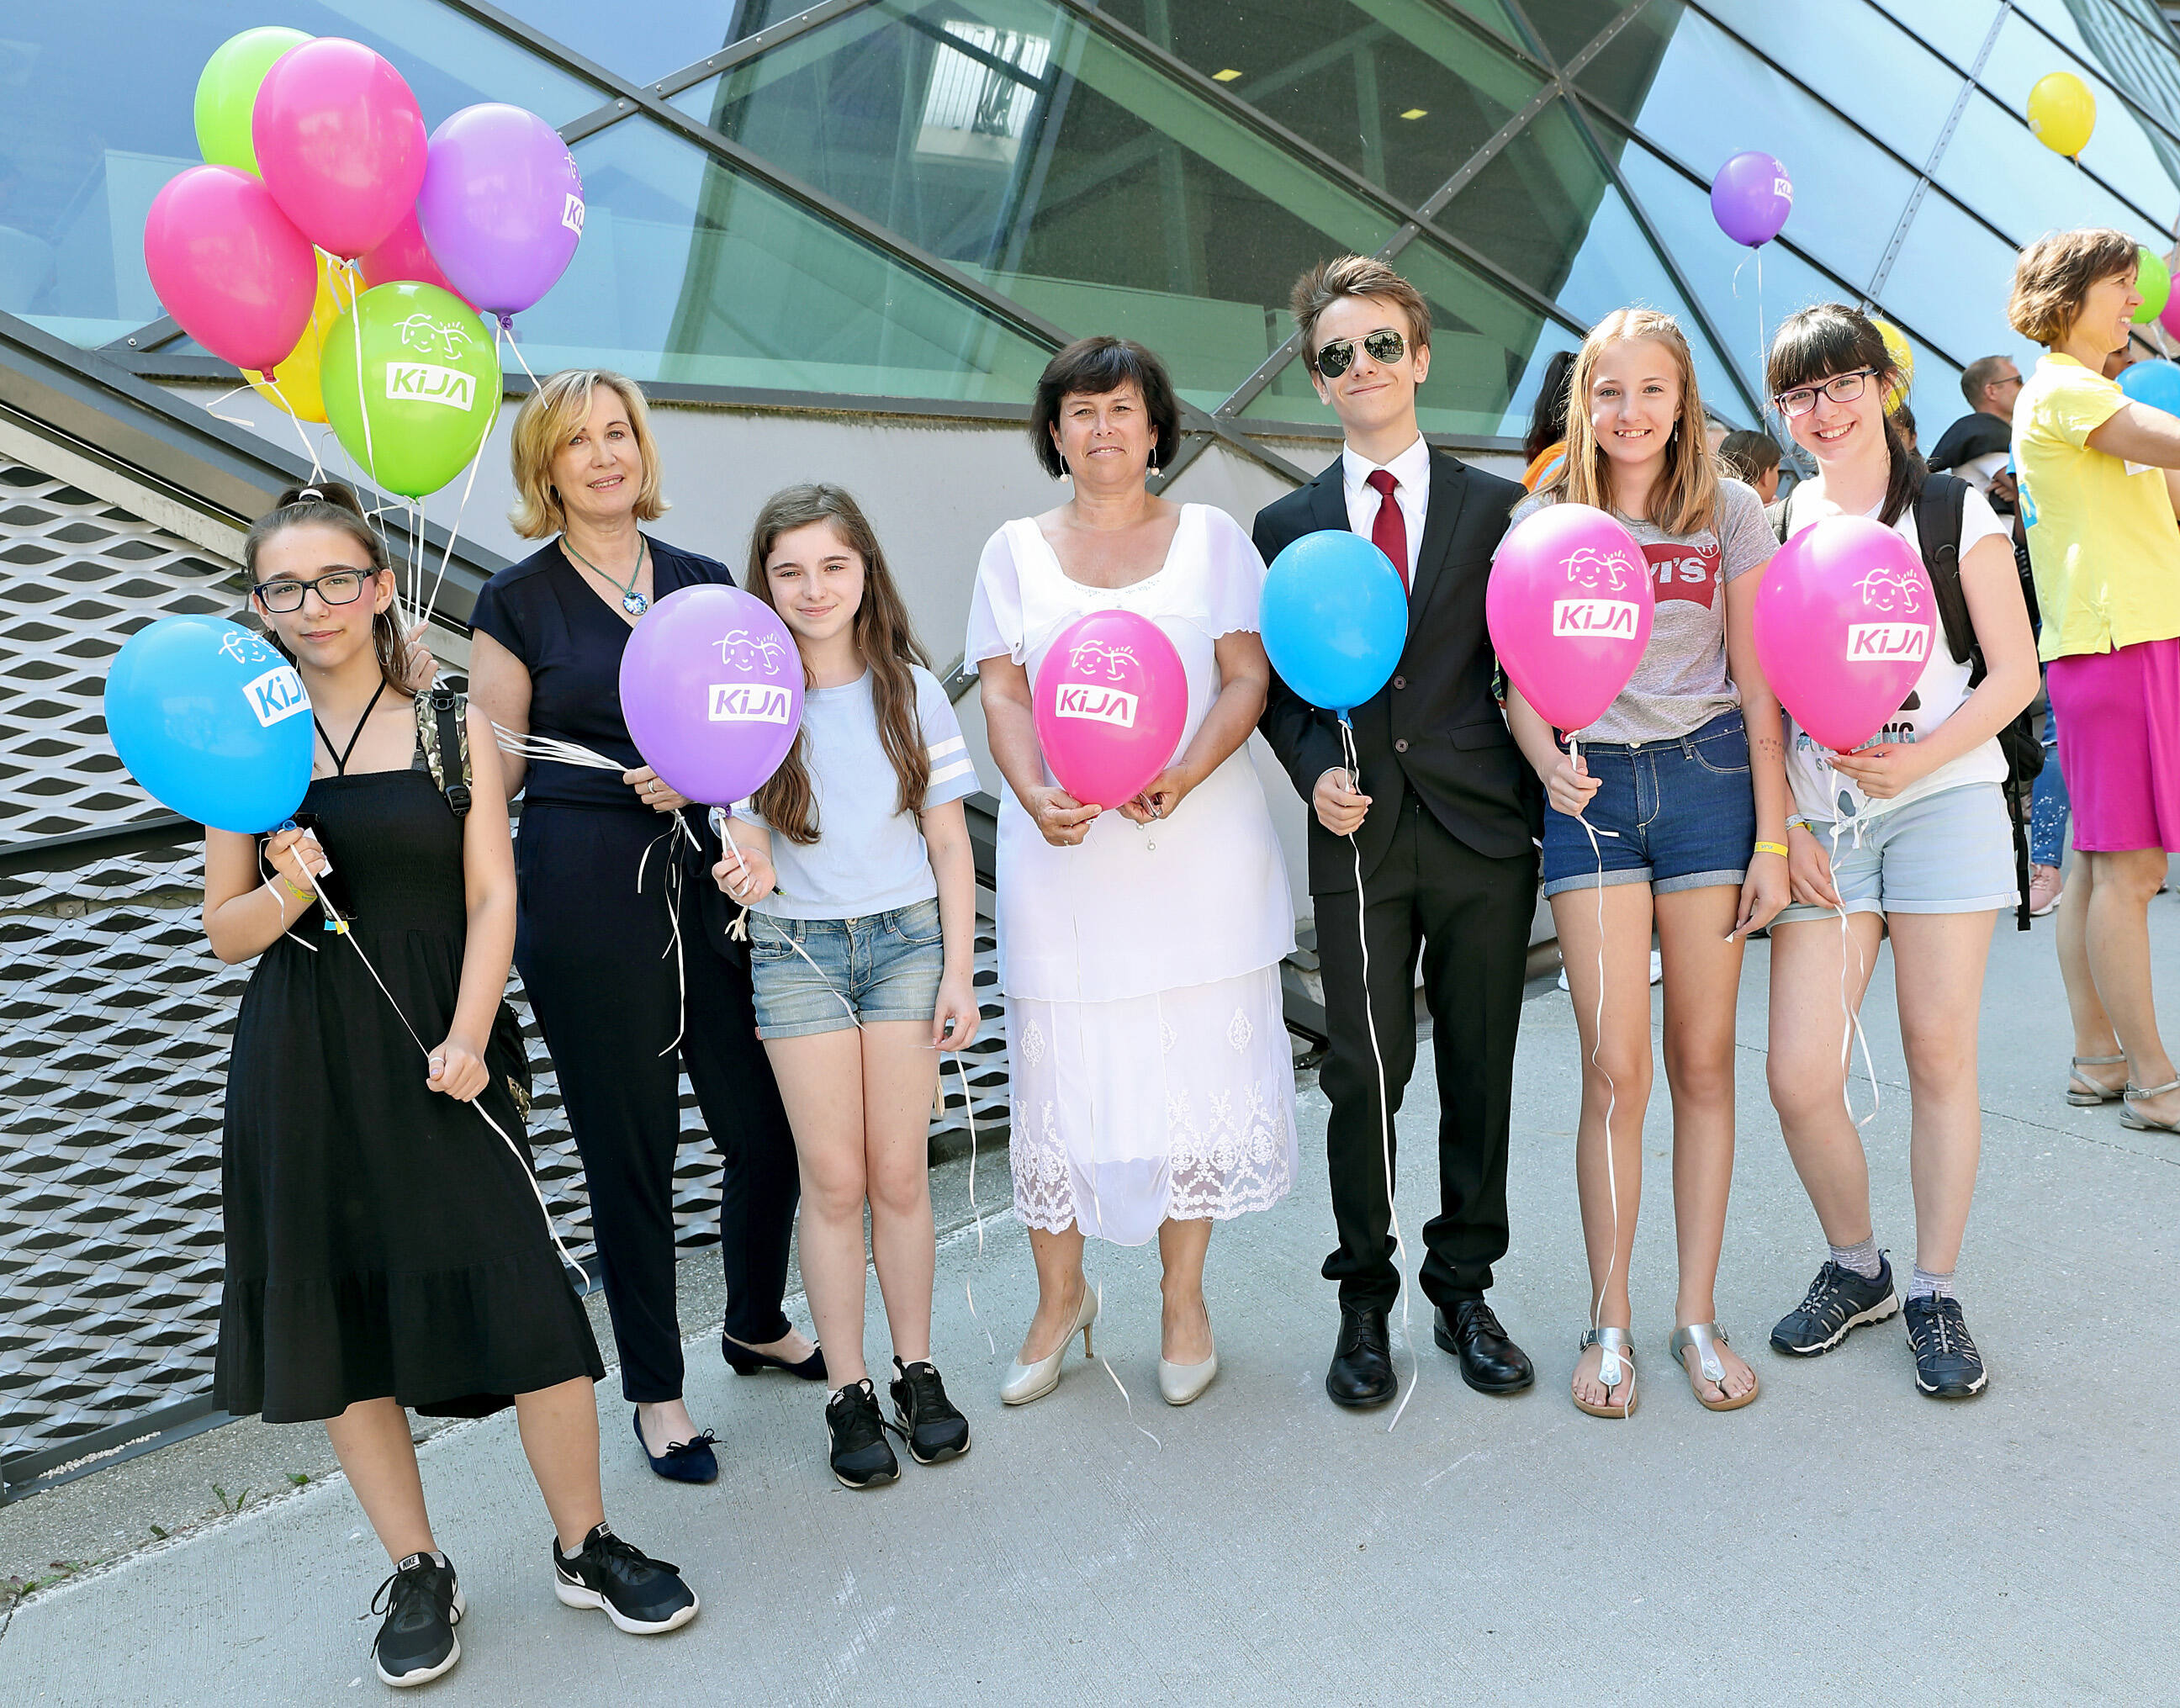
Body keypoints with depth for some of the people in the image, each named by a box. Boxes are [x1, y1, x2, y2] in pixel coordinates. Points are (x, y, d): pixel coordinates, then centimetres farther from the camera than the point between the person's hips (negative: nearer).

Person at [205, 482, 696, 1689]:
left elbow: (492, 897, -2)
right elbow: (227, 934, 7)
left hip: (441, 1056, -1)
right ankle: (416, 1572, 27)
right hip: (303, 1068, 1)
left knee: (526, 1301, -6)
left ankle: (585, 1545, 16)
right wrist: (286, 889, -14)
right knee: (341, 1322, 8)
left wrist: (465, 1038, -14)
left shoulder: (454, 731, 3)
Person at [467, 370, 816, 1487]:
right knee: (629, 1146, 6)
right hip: (582, 886, -3)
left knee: (765, 1124, 8)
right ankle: (655, 1388, 26)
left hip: (706, 875, 4)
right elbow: (492, 772, 3)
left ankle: (756, 1324, 36)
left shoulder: (702, 583, 11)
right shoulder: (518, 601, 1)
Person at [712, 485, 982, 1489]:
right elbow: (749, 845, -2)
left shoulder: (910, 689, -1)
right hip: (797, 953, 0)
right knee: (833, 1182, 4)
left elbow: (949, 844, 3)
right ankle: (848, 1395, 17)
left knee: (899, 1175, 5)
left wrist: (959, 973, -1)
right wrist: (746, 874, -27)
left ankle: (918, 1374, 22)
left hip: (907, 942, 0)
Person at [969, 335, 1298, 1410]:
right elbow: (1002, 693, 3)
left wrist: (1183, 776, -17)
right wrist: (1035, 794, -16)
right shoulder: (1016, 550, 11)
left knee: (1197, 1066, 4)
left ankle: (1183, 1301, 19)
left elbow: (1247, 679, 0)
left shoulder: (1211, 536, 9)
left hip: (1200, 847, 0)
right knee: (1060, 1068, 3)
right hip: (1066, 852, 1)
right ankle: (1060, 1297, 21)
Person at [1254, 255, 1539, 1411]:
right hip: (1359, 839, 0)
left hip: (1482, 829, 0)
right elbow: (1276, 686, 9)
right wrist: (1315, 773, -8)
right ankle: (1364, 1303, 20)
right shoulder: (1287, 526, 9)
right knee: (1364, 1076, 3)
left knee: (1481, 1074, 8)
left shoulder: (1498, 507, 7)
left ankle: (1464, 1290, 26)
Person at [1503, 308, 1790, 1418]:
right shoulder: (1542, 522, 4)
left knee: (1703, 1065, 5)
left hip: (1708, 782, 1)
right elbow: (1521, 682, 5)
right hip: (1592, 793, -1)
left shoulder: (1730, 513, 5)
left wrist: (1773, 838, 0)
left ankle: (1697, 1317, 17)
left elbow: (1755, 683, 4)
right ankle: (1609, 1326, 9)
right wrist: (1548, 763, -17)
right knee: (1615, 1071, -4)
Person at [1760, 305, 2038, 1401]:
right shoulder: (1773, 530, 9)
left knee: (1938, 1056, 1)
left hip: (1942, 803, -1)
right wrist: (1781, 826, -2)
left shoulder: (1955, 511, 4)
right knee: (1799, 1078, -6)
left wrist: (1923, 757, -14)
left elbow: (2014, 673, 3)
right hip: (1820, 819, 1)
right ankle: (1855, 1268, 20)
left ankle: (1935, 1292, 18)